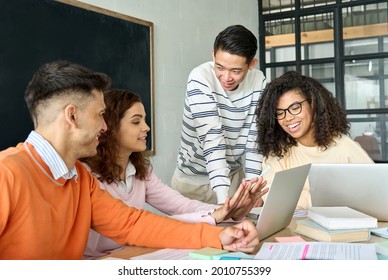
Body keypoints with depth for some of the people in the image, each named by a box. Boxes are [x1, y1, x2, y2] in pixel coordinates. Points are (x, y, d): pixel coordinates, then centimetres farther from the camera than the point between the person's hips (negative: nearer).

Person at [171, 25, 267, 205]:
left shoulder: (258, 82, -10)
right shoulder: (200, 78, -22)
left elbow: (256, 137, -10)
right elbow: (212, 138, -30)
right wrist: (223, 196, -36)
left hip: (233, 174, 3)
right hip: (193, 177, -3)